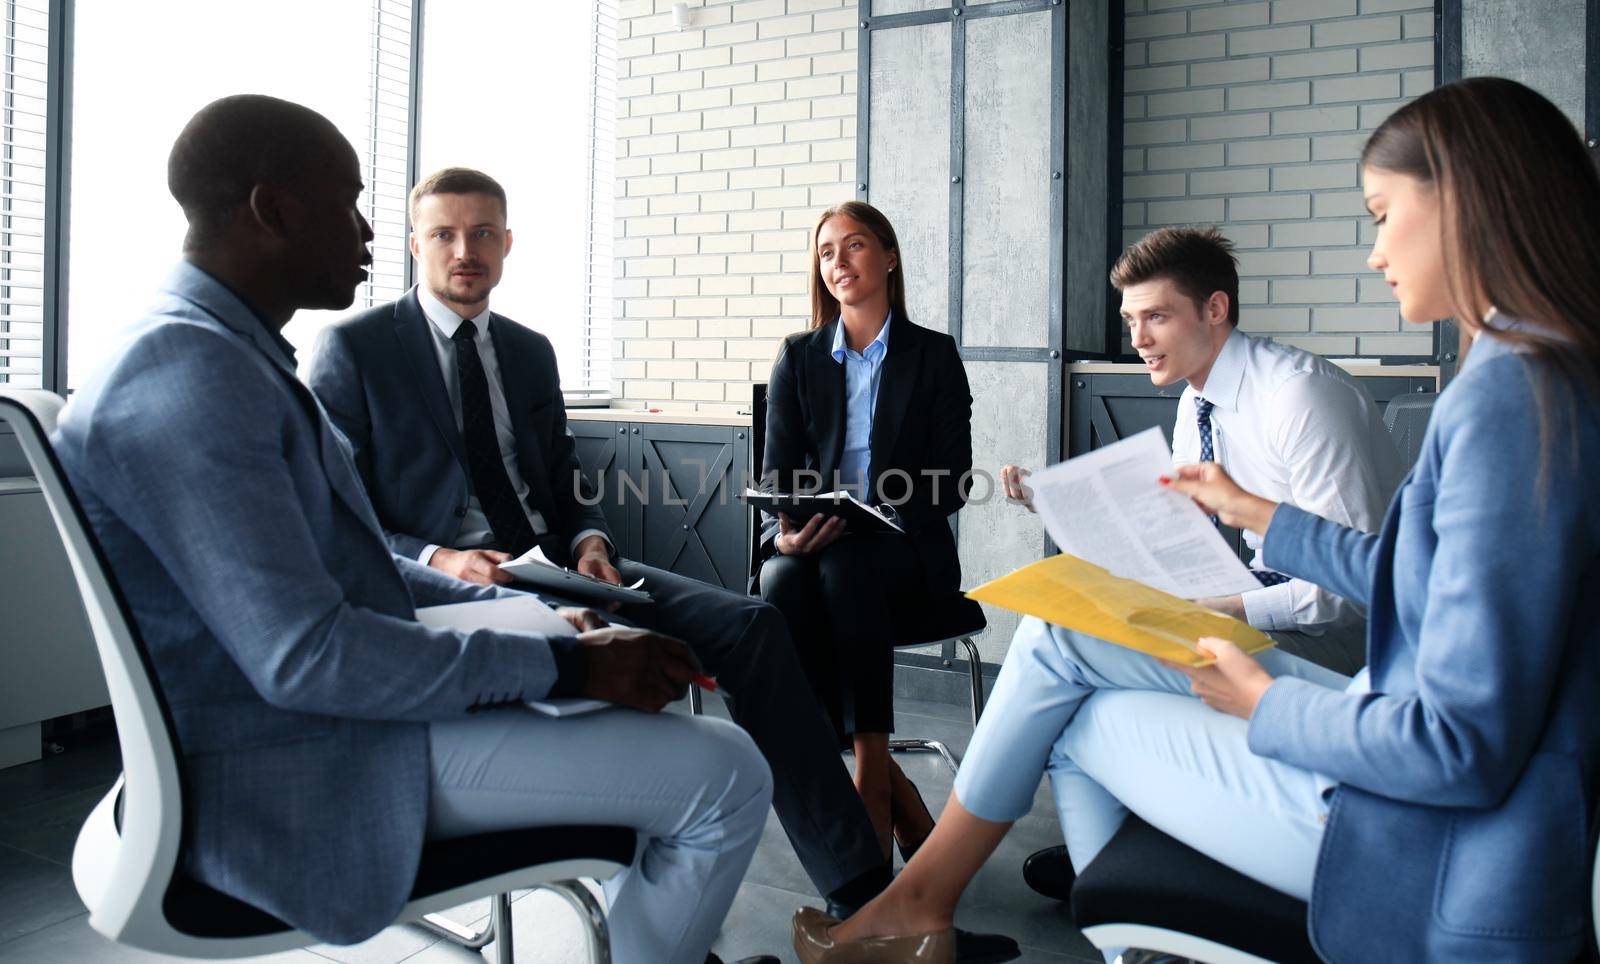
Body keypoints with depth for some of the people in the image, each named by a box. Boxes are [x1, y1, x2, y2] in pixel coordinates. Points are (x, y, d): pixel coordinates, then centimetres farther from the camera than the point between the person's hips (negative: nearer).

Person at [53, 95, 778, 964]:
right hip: (299, 786, -11)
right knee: (729, 778, -14)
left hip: (344, 705, 11)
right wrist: (563, 663, -21)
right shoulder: (185, 371, -22)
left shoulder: (233, 355, 12)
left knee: (644, 683, 22)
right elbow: (305, 655, -28)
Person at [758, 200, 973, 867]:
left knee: (847, 566, -37)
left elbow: (951, 479, 0)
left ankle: (871, 784, -31)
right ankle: (899, 799, -27)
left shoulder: (935, 355, 8)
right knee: (781, 587, -33)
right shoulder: (798, 357, 14)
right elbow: (778, 473, 7)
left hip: (906, 556, -2)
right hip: (813, 548, 2)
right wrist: (788, 534, -16)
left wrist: (876, 518, -19)